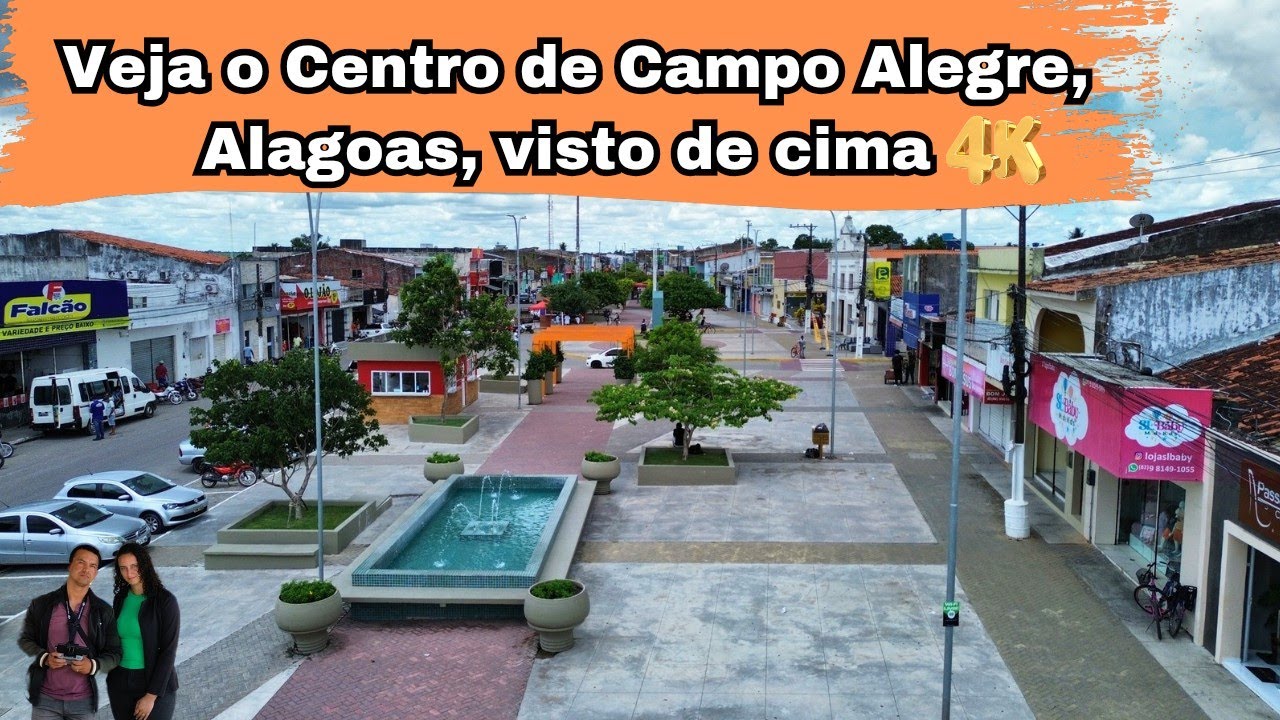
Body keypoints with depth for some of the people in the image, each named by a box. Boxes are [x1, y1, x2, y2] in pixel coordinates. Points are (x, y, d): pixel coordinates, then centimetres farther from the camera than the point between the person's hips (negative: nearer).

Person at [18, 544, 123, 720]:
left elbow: (114, 654, 2)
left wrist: (94, 665, -17)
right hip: (45, 698, 0)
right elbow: (25, 639, 8)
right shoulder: (41, 605, -3)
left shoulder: (103, 611, -2)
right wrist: (44, 657, -11)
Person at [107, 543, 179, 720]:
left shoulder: (165, 600, -11)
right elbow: (115, 640, 14)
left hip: (155, 683, -5)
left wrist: (151, 695, -15)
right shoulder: (120, 599, 4)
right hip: (120, 683, 5)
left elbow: (168, 651, -13)